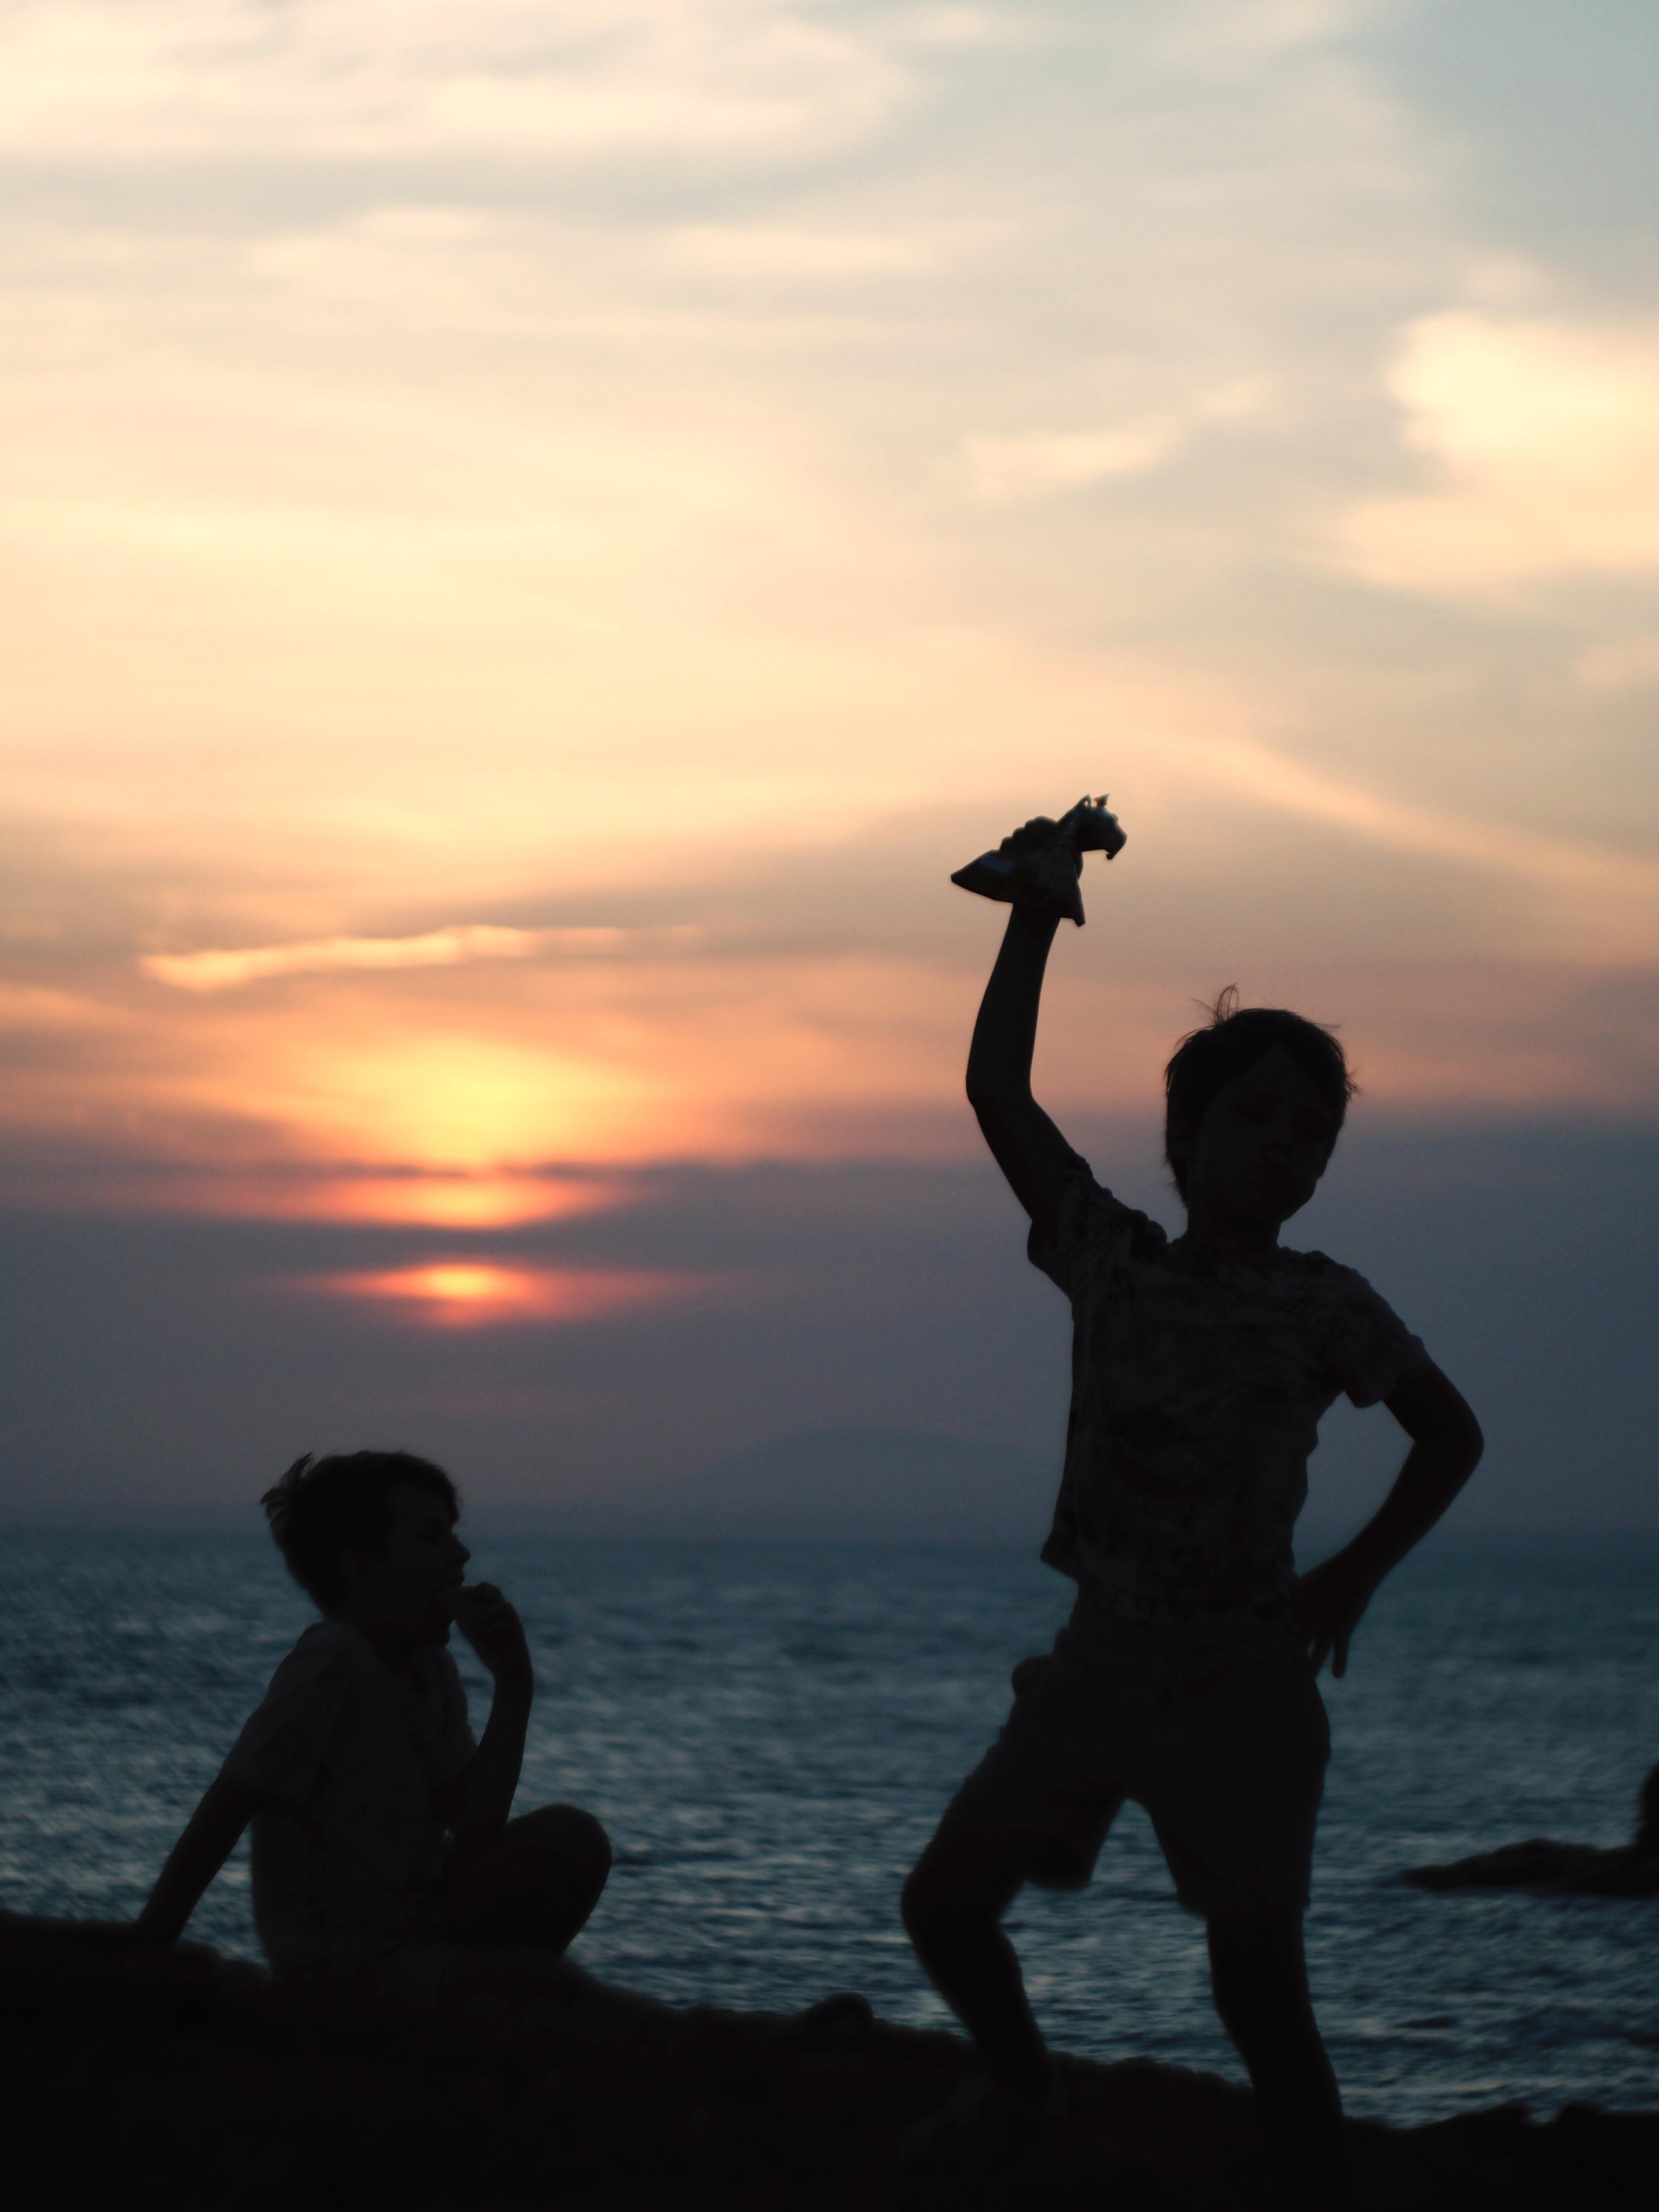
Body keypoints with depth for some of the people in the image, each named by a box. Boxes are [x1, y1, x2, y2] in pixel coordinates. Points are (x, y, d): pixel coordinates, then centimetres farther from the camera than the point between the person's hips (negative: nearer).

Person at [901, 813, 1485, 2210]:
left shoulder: (1323, 1307, -3)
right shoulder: (1114, 1259, 4)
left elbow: (1451, 1436, 8)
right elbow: (998, 1091, 1)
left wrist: (1358, 1573, -3)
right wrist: (1035, 912, -1)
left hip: (1242, 1686, -3)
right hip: (1100, 1661, 4)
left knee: (1260, 1988, -9)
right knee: (947, 1900, 5)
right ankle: (1021, 2085, 34)